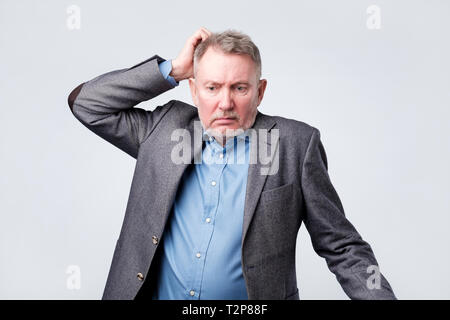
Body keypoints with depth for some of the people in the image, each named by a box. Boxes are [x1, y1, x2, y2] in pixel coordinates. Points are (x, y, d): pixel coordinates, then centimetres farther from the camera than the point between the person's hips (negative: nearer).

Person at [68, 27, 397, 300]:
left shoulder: (296, 143, -6)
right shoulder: (166, 128, 2)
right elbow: (85, 103, 3)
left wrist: (381, 296, -17)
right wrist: (172, 69, -4)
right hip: (156, 292, 3)